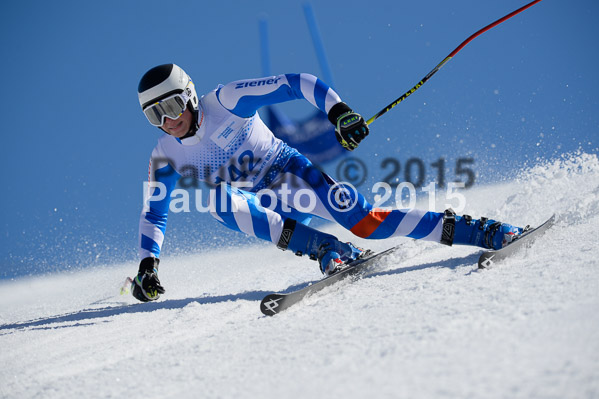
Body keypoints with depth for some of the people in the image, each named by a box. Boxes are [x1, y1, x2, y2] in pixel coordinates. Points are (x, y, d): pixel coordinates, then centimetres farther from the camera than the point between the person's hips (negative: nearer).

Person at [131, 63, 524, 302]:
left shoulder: (225, 101, -15)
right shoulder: (166, 157, -3)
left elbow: (295, 83, -18)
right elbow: (155, 213, 6)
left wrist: (338, 110, -33)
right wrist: (148, 264, -8)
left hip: (288, 171, -3)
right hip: (259, 209, 3)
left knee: (362, 218, -26)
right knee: (218, 197, -31)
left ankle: (476, 231, -19)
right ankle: (326, 249, -31)